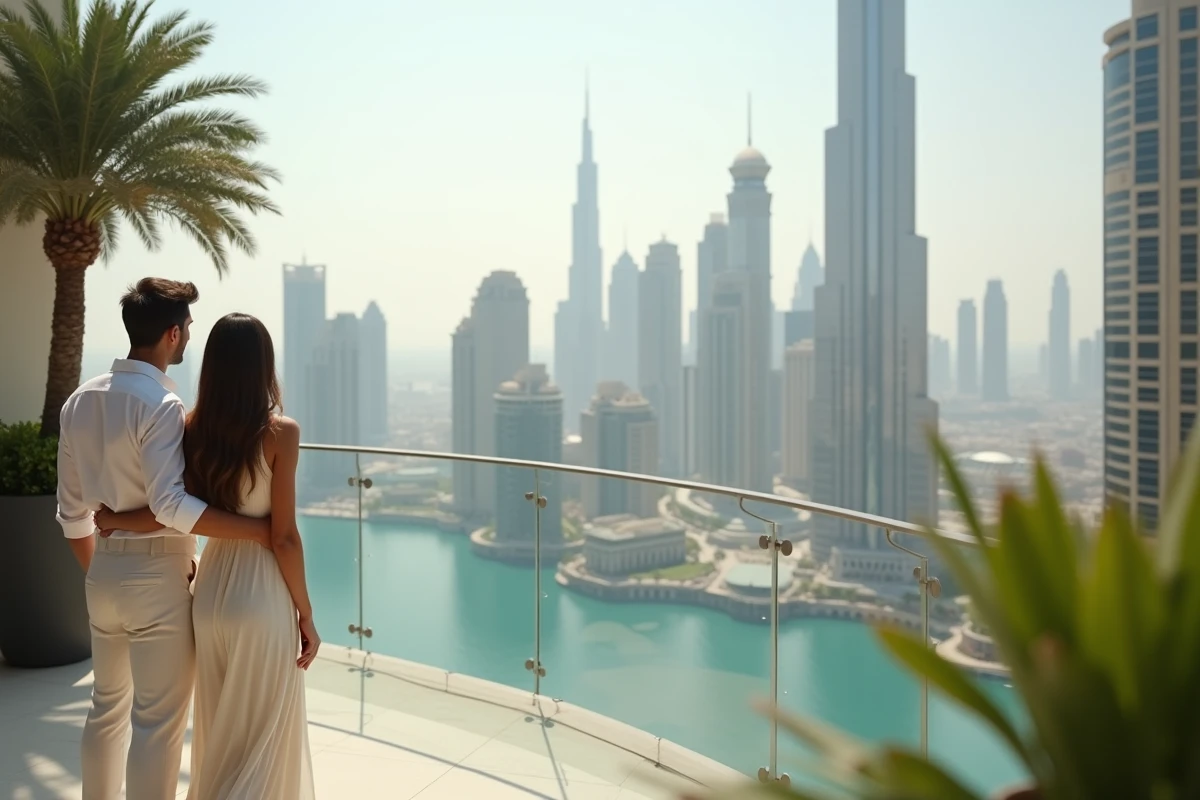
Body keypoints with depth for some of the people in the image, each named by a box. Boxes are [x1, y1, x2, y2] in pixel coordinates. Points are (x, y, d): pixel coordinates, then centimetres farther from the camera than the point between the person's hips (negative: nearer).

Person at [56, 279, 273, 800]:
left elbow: (72, 512, 11)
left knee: (107, 706, 21)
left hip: (105, 574, 8)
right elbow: (171, 506, -26)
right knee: (158, 722, 3)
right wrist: (261, 530, -23)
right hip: (158, 576, -8)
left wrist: (98, 572, 22)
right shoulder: (160, 404, -18)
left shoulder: (80, 401, 6)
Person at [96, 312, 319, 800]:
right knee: (262, 736, 9)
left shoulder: (194, 429, -2)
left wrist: (115, 520, 4)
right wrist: (306, 615, -5)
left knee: (220, 729, 21)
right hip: (263, 595, -5)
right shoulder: (280, 431, -14)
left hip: (211, 589, 5)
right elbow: (283, 538, -13)